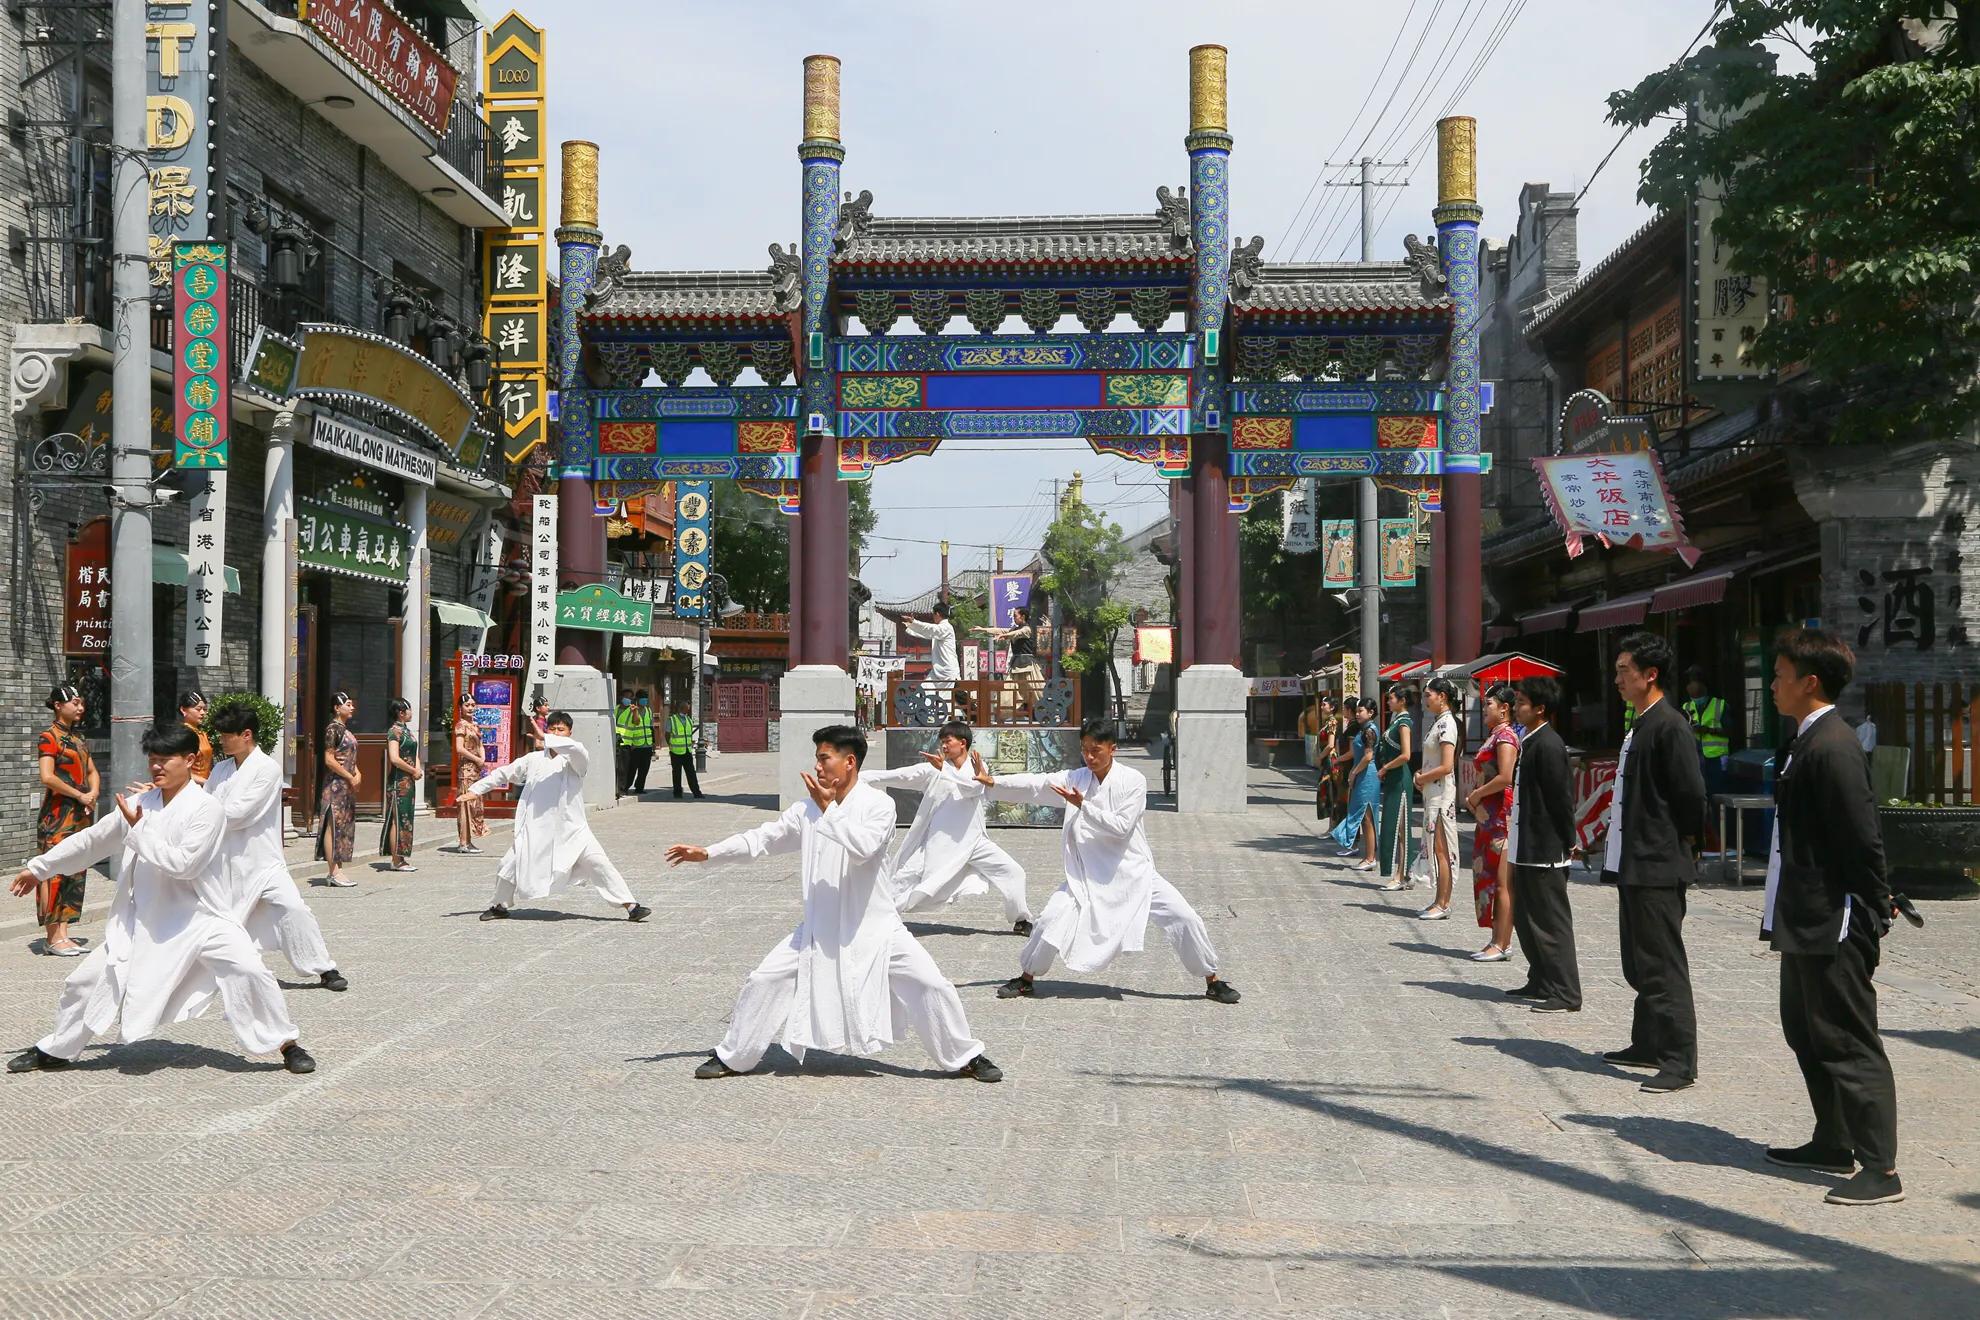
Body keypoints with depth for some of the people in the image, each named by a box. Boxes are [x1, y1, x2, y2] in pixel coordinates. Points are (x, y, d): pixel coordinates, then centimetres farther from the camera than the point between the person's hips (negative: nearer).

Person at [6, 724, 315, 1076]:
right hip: (144, 920, 6)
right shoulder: (139, 803, 2)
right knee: (86, 981, 11)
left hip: (199, 918, -6)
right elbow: (92, 841, 15)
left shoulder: (206, 809, -15)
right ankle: (56, 1051, 35)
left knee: (249, 971, -25)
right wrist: (38, 868, 20)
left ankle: (287, 1044, -9)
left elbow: (182, 863, -25)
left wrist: (137, 829, -19)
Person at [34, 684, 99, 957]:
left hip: (81, 814, 8)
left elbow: (92, 771, 21)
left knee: (75, 872, 7)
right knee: (55, 872, -8)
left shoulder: (77, 738, 17)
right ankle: (52, 937, -7)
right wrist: (80, 795, -12)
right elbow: (47, 777, -18)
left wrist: (93, 794, 0)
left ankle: (62, 933, 10)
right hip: (58, 815, -8)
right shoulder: (49, 737, -8)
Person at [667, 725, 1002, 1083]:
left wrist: (829, 809, -25)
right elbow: (763, 838, 7)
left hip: (874, 926, -4)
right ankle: (733, 1058, 18)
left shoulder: (878, 804, -12)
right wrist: (706, 853, 2)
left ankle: (965, 1057, 10)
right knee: (763, 982, 0)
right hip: (821, 927, 4)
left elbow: (863, 846, -29)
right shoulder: (808, 807, 1)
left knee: (930, 985, -9)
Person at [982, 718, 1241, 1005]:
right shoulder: (1075, 779, -3)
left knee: (1184, 918, -6)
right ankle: (1025, 979, 13)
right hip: (1089, 874, 2)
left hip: (1134, 871, -2)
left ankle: (1213, 982, 12)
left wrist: (1083, 806, -24)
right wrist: (991, 783, -21)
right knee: (1051, 920, -10)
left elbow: (1121, 826, -20)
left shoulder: (1132, 780, -12)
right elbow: (1034, 785, -11)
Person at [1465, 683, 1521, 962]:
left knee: (1502, 882, -7)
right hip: (1489, 815, 10)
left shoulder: (1505, 735, -12)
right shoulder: (1494, 735, 17)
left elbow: (1505, 777, -22)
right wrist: (1475, 796, 6)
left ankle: (1502, 945, -5)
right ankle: (1499, 940, 18)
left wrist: (1477, 794, -11)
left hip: (1502, 814, -10)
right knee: (1489, 878, 12)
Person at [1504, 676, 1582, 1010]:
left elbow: (1562, 798, -18)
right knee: (1526, 917, 17)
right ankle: (1541, 983, 28)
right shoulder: (1529, 741, 13)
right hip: (1526, 849, 10)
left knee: (1551, 921, -5)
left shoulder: (1548, 745, -17)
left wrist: (1567, 843, -14)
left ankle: (1566, 994, -1)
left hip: (1544, 851, -10)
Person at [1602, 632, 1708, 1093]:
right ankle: (1648, 1044, 28)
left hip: (1657, 867, -10)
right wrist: (1622, 857, 15)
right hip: (1633, 864, 10)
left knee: (1662, 965, -7)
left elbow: (1692, 795, -19)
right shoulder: (1640, 726, 14)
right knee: (1639, 963, 17)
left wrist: (1676, 843, -6)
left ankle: (1679, 1060, -3)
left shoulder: (1670, 727, -16)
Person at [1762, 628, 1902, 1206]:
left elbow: (1864, 842, -22)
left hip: (1833, 929, -11)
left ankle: (1880, 1168, -1)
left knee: (1849, 1043, -6)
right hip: (1806, 924, 11)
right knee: (1806, 1033, 20)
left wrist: (1871, 919, -18)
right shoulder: (1809, 742, 11)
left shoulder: (1831, 747, -20)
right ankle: (1833, 1143, 32)